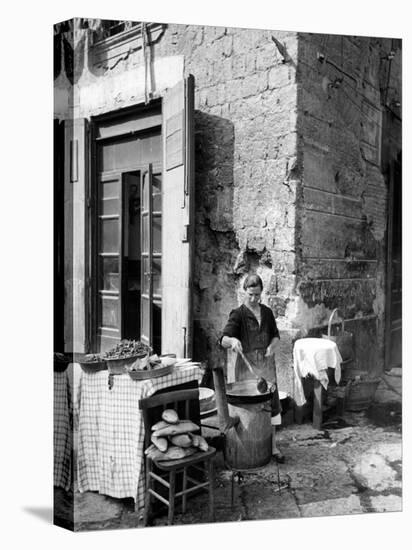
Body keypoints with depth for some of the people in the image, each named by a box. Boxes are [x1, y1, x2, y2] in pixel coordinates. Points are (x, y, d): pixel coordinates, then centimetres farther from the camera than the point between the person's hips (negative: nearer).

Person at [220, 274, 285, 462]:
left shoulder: (267, 312, 8)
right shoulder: (238, 314, -6)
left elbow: (276, 336, 16)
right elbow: (223, 340, -15)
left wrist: (271, 346, -6)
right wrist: (232, 340, -39)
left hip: (266, 362, 4)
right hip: (247, 364, -4)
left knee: (271, 401, 4)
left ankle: (273, 445, 15)